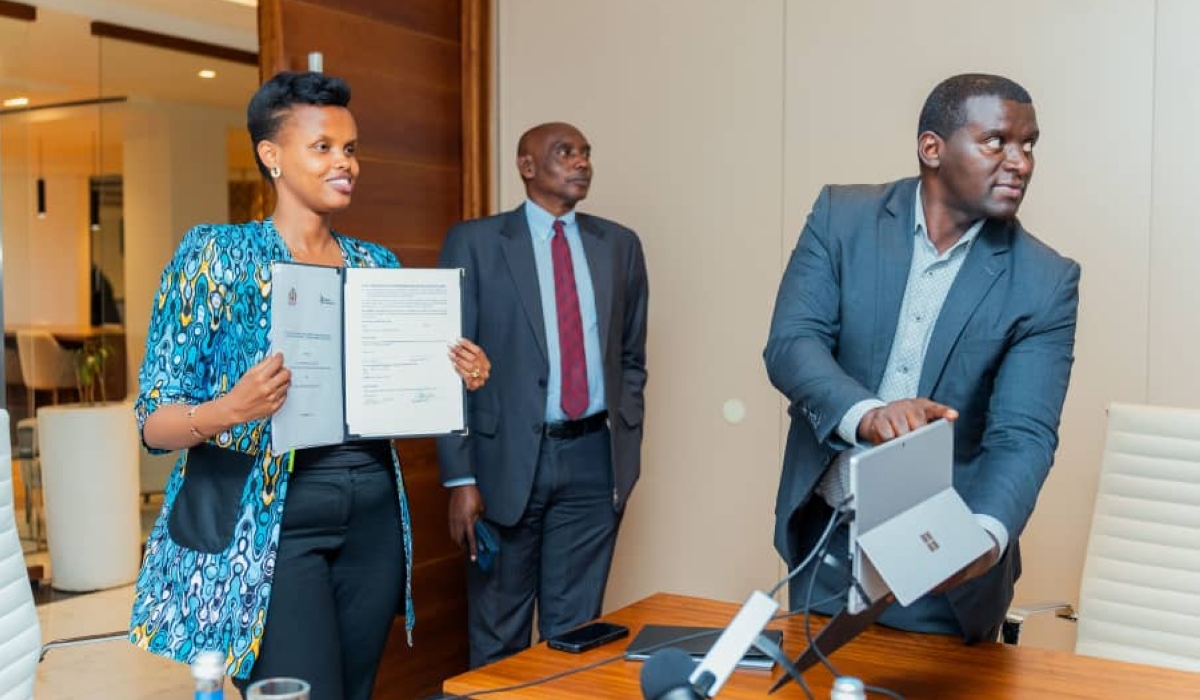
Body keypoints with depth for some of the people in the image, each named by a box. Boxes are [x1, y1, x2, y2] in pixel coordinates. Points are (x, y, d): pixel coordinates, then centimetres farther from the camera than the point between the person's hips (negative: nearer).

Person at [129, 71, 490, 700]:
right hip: (267, 524, -5)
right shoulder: (216, 252, -5)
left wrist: (455, 380, -5)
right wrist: (226, 412, -29)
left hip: (373, 520, 5)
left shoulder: (377, 265, 8)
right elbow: (154, 421, -8)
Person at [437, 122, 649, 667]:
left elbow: (630, 359, 13)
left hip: (593, 457, 3)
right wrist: (460, 478, -10)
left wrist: (626, 453, 6)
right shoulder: (474, 243, -3)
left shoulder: (620, 245, 8)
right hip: (508, 456, -2)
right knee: (498, 631, 11)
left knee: (575, 630, 12)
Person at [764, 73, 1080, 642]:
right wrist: (866, 415, -33)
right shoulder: (841, 216, -5)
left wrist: (985, 536, -35)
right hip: (826, 539, 1)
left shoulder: (1045, 283, -9)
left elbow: (1022, 436, -15)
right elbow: (790, 344, -13)